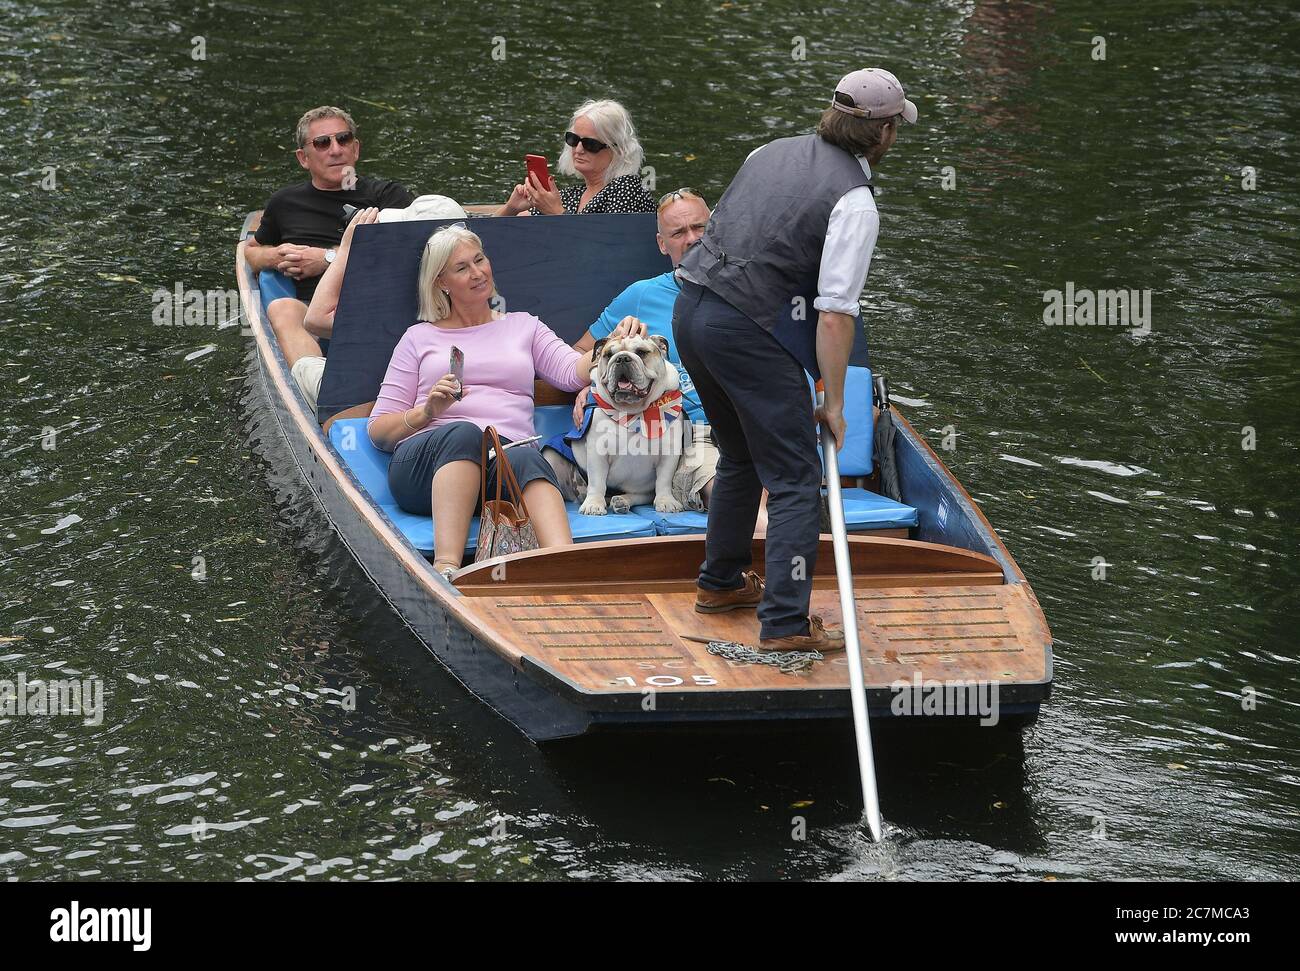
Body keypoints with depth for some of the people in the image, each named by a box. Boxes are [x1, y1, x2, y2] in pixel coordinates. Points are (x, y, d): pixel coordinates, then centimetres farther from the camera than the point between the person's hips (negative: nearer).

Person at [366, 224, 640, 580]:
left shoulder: (523, 326, 29)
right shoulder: (420, 337, 24)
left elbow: (573, 372, 10)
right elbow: (378, 430, 17)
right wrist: (426, 411, -2)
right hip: (424, 457, -1)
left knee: (527, 459, -38)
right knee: (465, 434, -39)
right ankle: (446, 570, -58)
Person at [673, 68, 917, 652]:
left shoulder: (771, 153, 12)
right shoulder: (855, 202, -11)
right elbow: (835, 315, -15)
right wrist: (834, 403, -7)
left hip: (690, 308, 8)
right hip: (749, 332, -8)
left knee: (742, 455, 27)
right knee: (795, 478, -3)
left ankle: (721, 582, 38)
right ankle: (785, 623, -9)